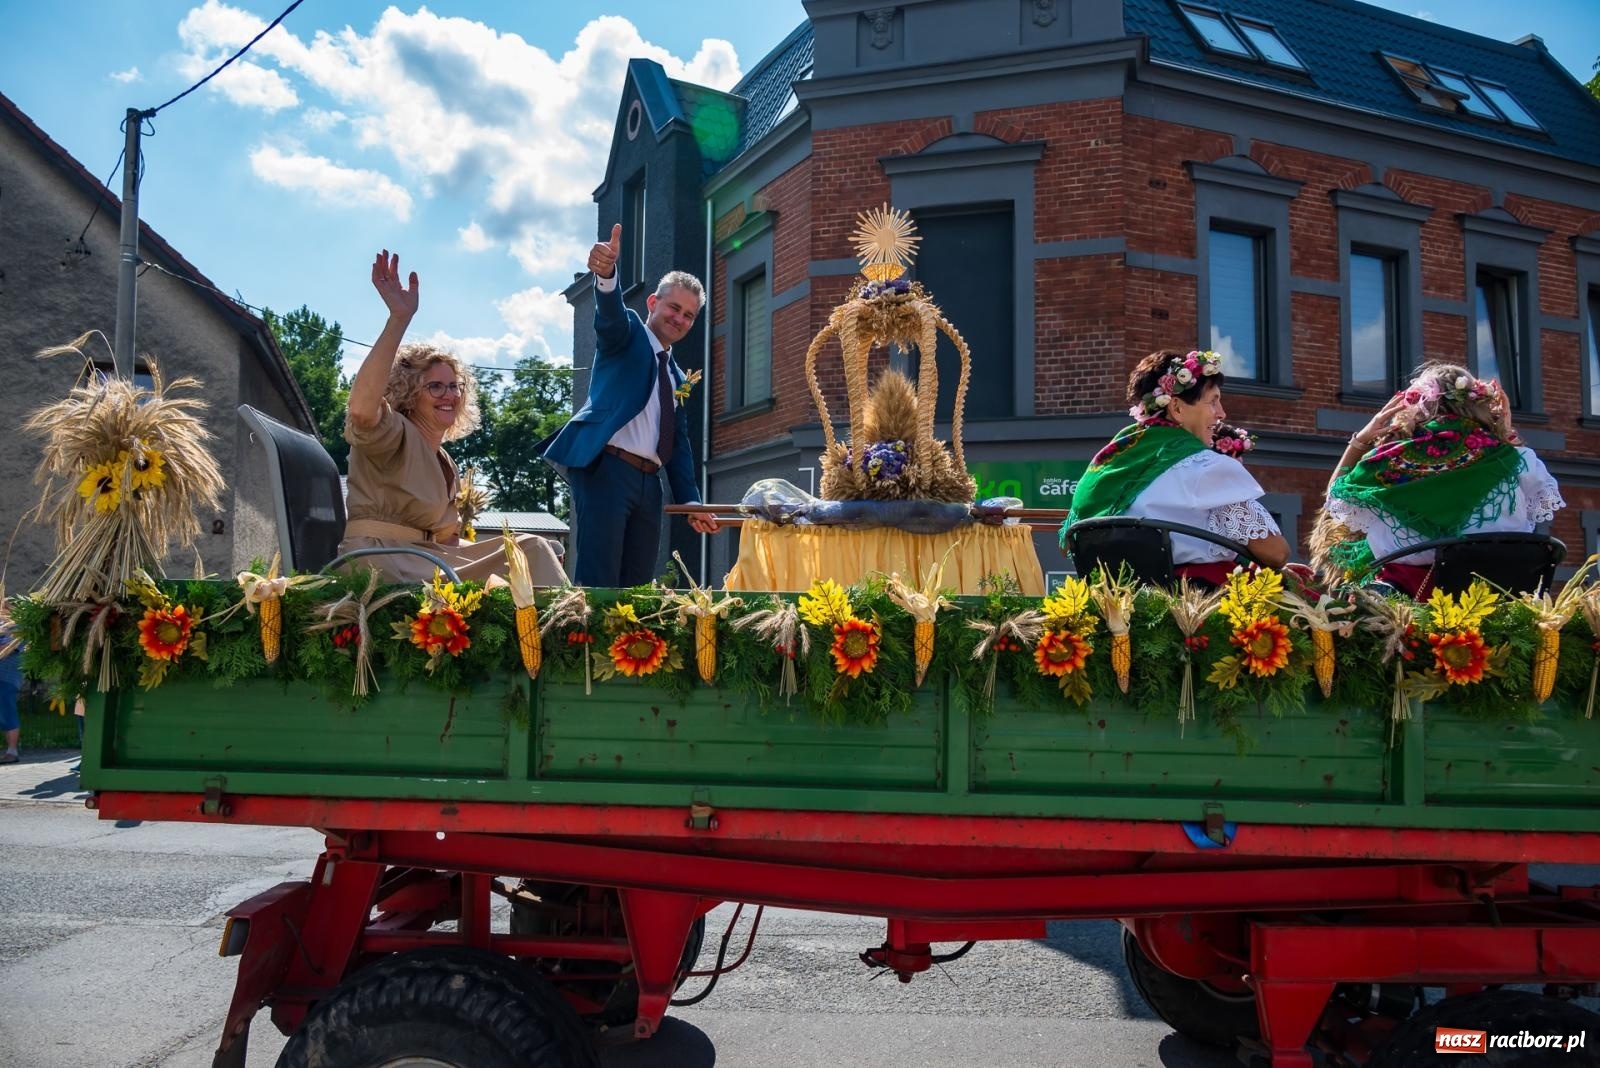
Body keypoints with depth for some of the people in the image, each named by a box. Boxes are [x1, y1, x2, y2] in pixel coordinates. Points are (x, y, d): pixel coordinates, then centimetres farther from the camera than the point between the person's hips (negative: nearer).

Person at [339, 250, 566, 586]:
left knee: (530, 548, -1)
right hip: (378, 564, -8)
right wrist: (399, 318, -34)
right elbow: (362, 409, -31)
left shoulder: (444, 463, 19)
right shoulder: (393, 434, -5)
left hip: (422, 559, 8)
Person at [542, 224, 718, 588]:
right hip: (606, 468, -7)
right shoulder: (627, 333, 9)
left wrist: (690, 502, 16)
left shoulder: (677, 377, 26)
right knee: (598, 580, -13)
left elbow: (679, 444, 24)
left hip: (648, 482, 7)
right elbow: (611, 312, -15)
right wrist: (606, 273, -38)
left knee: (637, 583, 3)